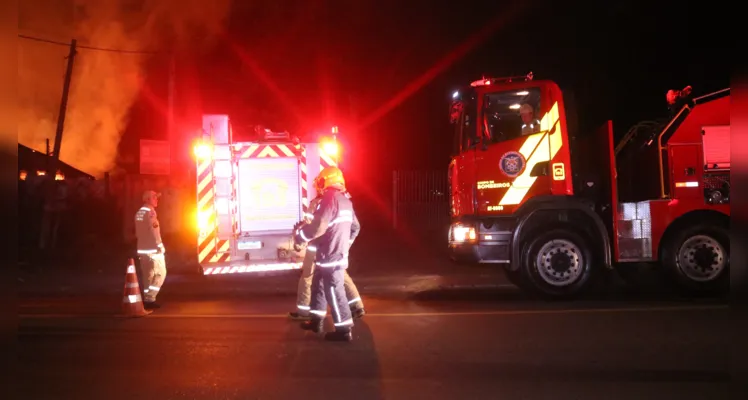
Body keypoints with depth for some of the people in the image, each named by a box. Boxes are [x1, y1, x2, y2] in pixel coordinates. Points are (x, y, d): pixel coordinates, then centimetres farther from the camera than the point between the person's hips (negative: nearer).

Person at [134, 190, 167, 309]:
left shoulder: (139, 213, 13)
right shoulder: (150, 212, -14)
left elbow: (138, 232, 17)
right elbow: (153, 231, -19)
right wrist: (160, 246, -15)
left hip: (142, 249, 9)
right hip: (152, 249, -9)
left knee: (148, 275, 12)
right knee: (160, 273, -2)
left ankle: (147, 299, 13)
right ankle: (149, 299, -6)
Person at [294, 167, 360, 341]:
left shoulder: (330, 199, -17)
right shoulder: (346, 201, 12)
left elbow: (318, 226, -24)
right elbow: (355, 227, 21)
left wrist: (299, 237, -9)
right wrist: (346, 242, 35)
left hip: (330, 255, -9)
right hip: (339, 252, 10)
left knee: (334, 291, -3)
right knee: (318, 285, 19)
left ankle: (343, 330, 2)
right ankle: (316, 321, 29)